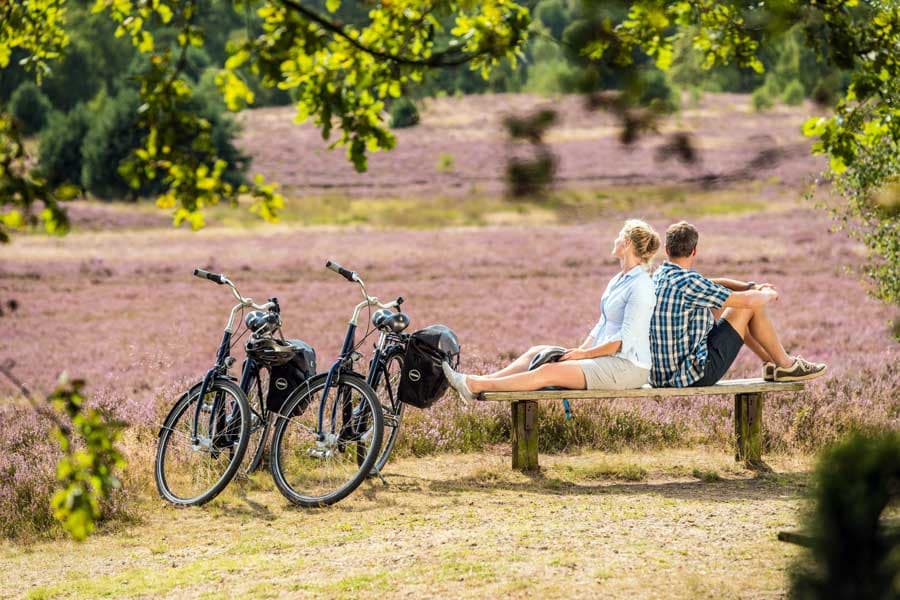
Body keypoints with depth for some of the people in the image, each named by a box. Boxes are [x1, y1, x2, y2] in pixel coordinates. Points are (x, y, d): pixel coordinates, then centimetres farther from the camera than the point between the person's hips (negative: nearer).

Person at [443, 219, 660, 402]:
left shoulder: (640, 287, -15)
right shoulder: (618, 281, 17)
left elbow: (625, 340, -20)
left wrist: (584, 354, -16)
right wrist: (580, 350, 5)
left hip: (627, 366, -10)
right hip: (606, 359, 10)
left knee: (550, 371, -22)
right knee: (537, 352, 4)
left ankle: (476, 386, -26)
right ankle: (480, 380, -8)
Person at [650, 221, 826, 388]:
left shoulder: (660, 275, 6)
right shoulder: (688, 282, -21)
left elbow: (715, 284, 19)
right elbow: (747, 300, -15)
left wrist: (752, 287, 10)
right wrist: (769, 295, 6)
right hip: (694, 375, -9)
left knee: (718, 308, 25)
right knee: (751, 307, 1)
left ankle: (770, 363, 35)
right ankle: (785, 365, 18)